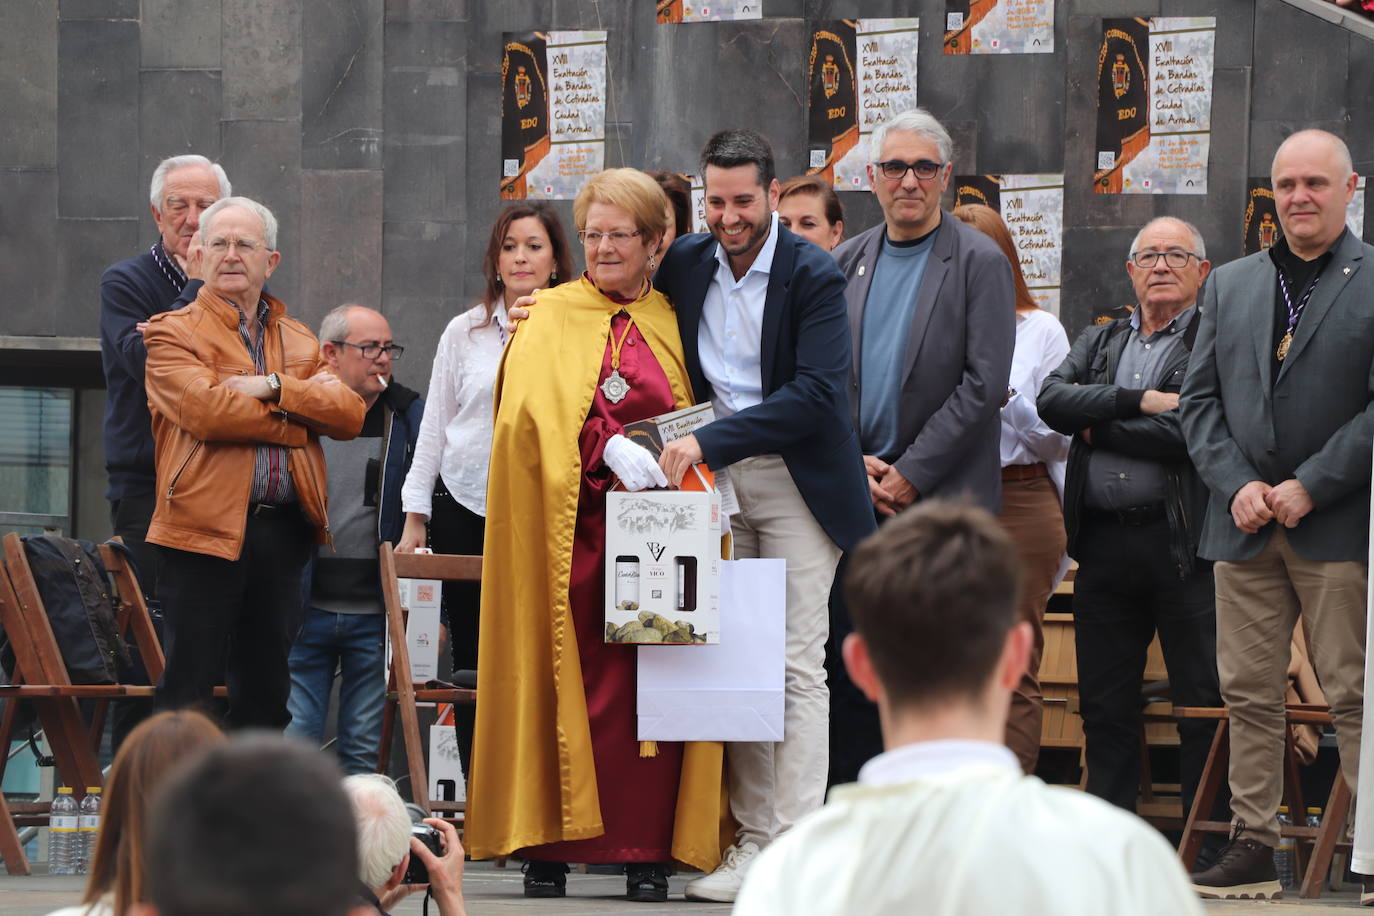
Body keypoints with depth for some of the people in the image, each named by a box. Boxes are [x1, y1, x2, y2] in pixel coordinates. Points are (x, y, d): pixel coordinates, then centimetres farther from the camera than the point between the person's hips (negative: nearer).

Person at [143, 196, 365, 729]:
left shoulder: (299, 341, 19)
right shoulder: (173, 334, 3)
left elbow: (350, 414, 3)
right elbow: (206, 410, -15)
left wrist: (273, 387, -10)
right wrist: (298, 415, -7)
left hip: (285, 530, 5)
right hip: (206, 530, -5)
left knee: (267, 690, 9)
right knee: (188, 686, -5)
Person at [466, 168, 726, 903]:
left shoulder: (671, 323, 15)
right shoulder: (551, 318, 7)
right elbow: (535, 405, -9)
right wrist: (610, 448, -23)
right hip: (575, 530, -2)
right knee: (568, 677, -5)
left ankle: (646, 851, -1)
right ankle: (549, 849, -2)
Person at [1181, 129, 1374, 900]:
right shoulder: (1230, 285, 15)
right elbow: (1201, 401, 12)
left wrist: (1310, 487, -13)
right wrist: (1238, 484, -4)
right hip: (1245, 524, 5)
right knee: (1250, 692, 5)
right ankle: (1254, 846, 10)